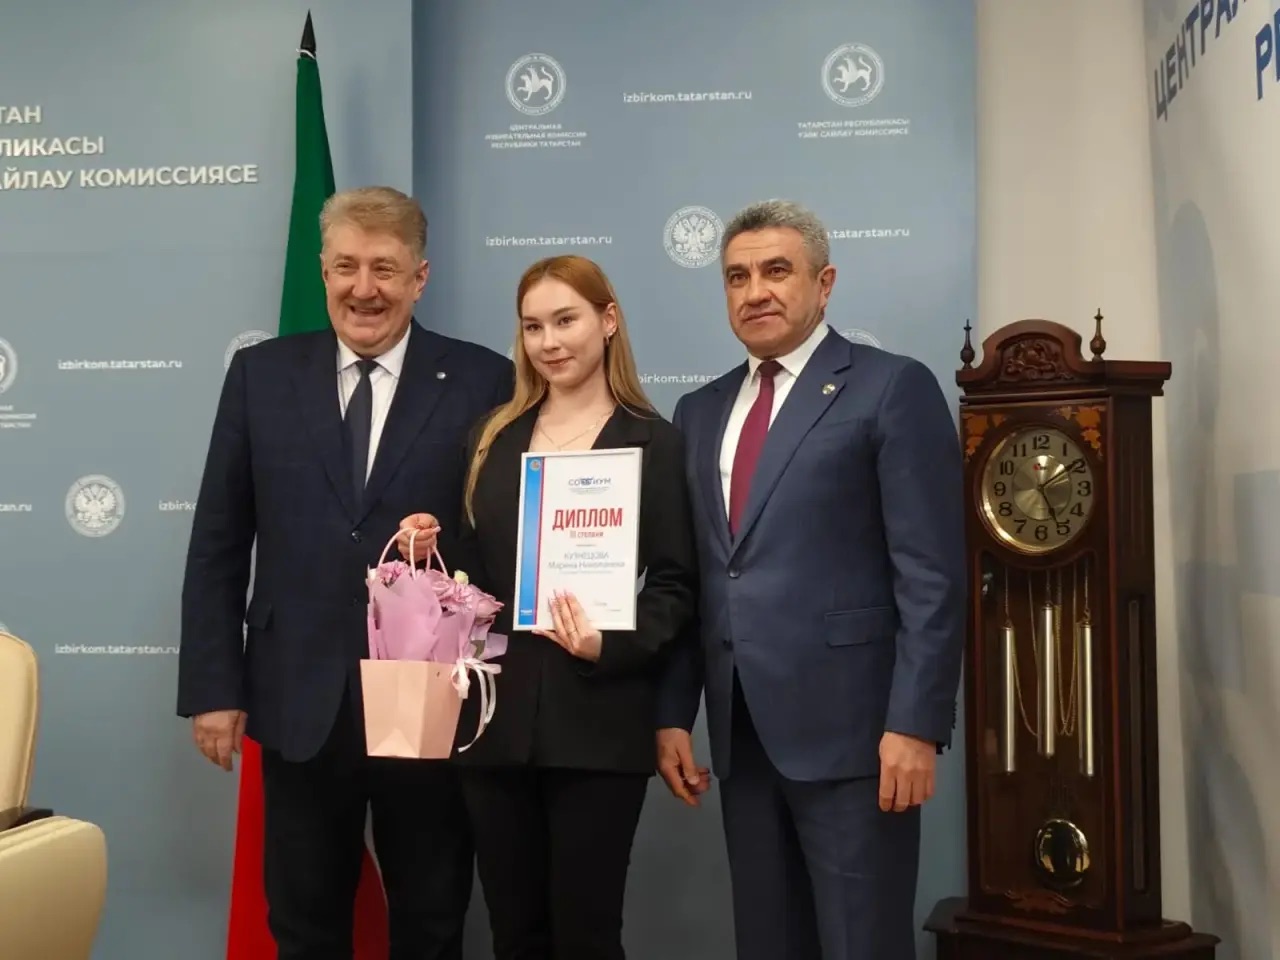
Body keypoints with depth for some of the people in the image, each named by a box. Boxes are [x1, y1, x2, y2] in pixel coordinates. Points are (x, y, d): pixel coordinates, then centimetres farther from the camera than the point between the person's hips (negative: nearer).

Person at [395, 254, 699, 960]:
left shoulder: (653, 442, 0)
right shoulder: (494, 439, 13)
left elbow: (676, 587, -3)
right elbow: (476, 574, 16)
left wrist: (612, 645, -19)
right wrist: (432, 555, -3)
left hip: (598, 726, -4)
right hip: (496, 720, 4)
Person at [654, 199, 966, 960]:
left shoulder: (892, 388, -3)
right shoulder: (701, 411, 15)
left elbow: (932, 576, -10)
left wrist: (915, 724, -15)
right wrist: (674, 713, 8)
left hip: (848, 725, -6)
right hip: (742, 733, 6)